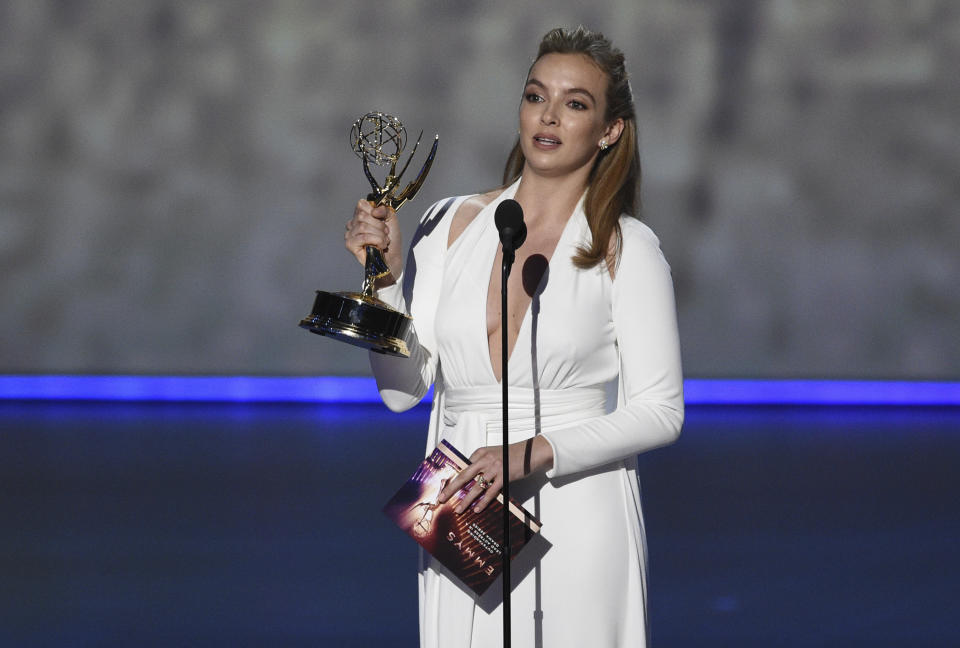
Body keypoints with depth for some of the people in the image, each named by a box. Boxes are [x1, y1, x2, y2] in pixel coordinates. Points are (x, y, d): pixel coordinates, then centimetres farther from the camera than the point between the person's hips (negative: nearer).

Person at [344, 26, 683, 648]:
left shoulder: (627, 247, -3)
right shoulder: (451, 224, 6)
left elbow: (660, 411, -6)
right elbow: (402, 388, 4)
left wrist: (534, 453, -17)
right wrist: (386, 274, -8)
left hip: (578, 519, -3)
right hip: (465, 521, 3)